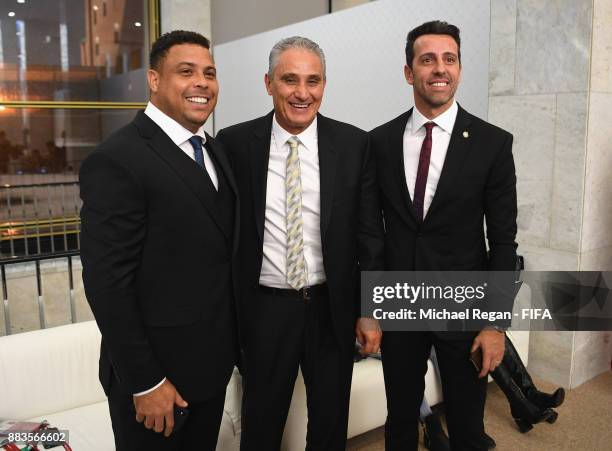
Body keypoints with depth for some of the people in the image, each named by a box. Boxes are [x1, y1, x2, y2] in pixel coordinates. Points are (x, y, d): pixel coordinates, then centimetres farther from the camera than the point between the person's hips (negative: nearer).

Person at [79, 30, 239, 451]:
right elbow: (107, 284, -21)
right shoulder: (117, 160, -19)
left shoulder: (215, 150, 7)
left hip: (213, 361, 8)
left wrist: (234, 342, 10)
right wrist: (145, 382, -17)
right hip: (156, 370, -7)